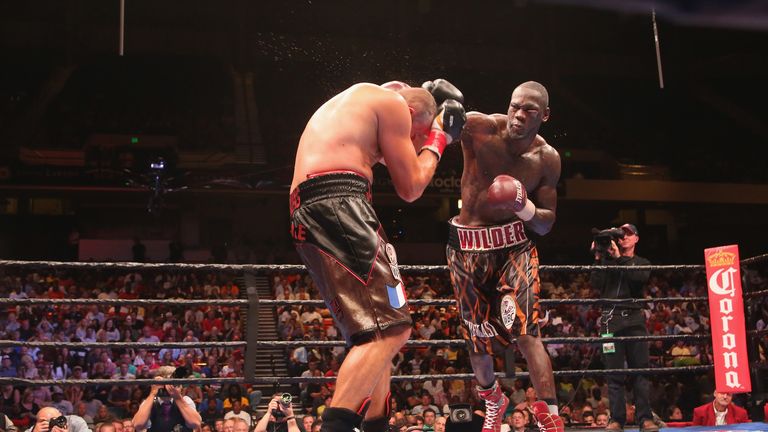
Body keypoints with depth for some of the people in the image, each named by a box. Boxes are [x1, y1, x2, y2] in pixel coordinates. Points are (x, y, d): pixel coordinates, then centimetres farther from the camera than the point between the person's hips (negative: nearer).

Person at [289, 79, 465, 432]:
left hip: (308, 213, 10)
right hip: (337, 204, -10)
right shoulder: (392, 103, 5)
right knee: (392, 327, -16)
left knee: (377, 331, 16)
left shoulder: (359, 100, 32)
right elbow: (410, 187, 6)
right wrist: (438, 137, 18)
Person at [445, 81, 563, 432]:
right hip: (467, 246, 0)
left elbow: (545, 225, 0)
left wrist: (525, 207, -22)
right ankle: (492, 400, 39)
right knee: (478, 339, 11)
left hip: (514, 245, 0)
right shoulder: (477, 128, -15)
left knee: (525, 330, -18)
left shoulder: (547, 159, -6)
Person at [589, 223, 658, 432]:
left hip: (634, 320, 0)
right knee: (614, 373, -3)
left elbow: (640, 277, -6)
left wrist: (620, 258, -9)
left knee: (641, 370, -7)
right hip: (611, 319, 0)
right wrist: (598, 259, -3)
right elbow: (596, 284, 4)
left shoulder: (642, 263, 18)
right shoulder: (608, 260, 18)